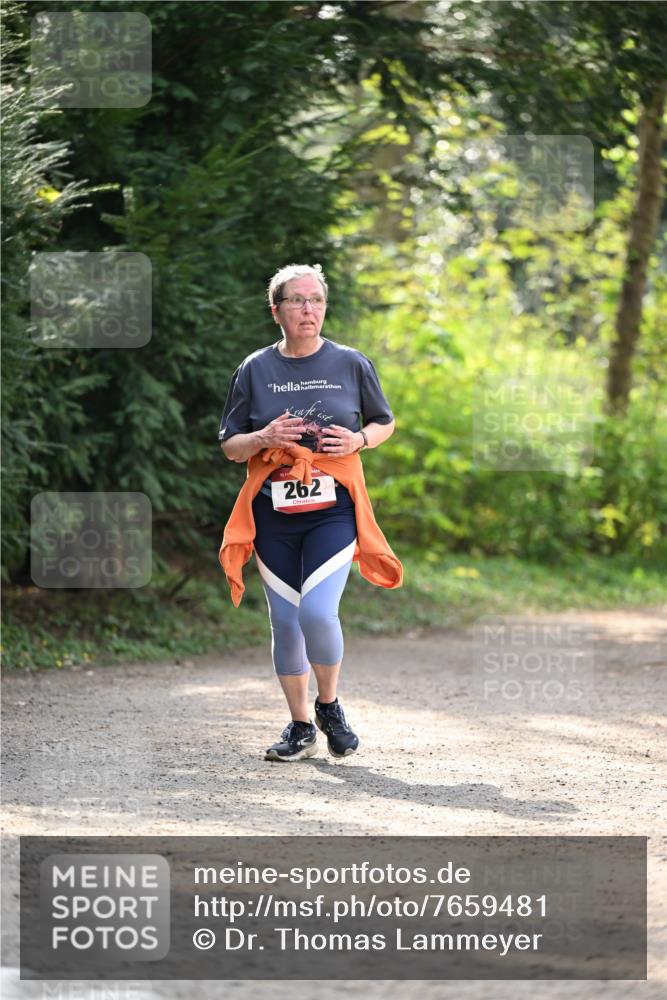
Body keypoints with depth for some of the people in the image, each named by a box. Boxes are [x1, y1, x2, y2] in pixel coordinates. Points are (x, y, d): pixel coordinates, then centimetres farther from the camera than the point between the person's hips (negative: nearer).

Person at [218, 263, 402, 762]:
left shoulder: (351, 364, 4)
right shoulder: (255, 370, 5)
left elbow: (385, 423, 15)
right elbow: (230, 446, 8)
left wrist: (359, 440, -6)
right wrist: (264, 438, -12)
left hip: (333, 509, -2)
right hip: (273, 512, 2)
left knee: (317, 612, -18)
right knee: (285, 622, 5)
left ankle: (330, 704, 8)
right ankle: (301, 727, 20)